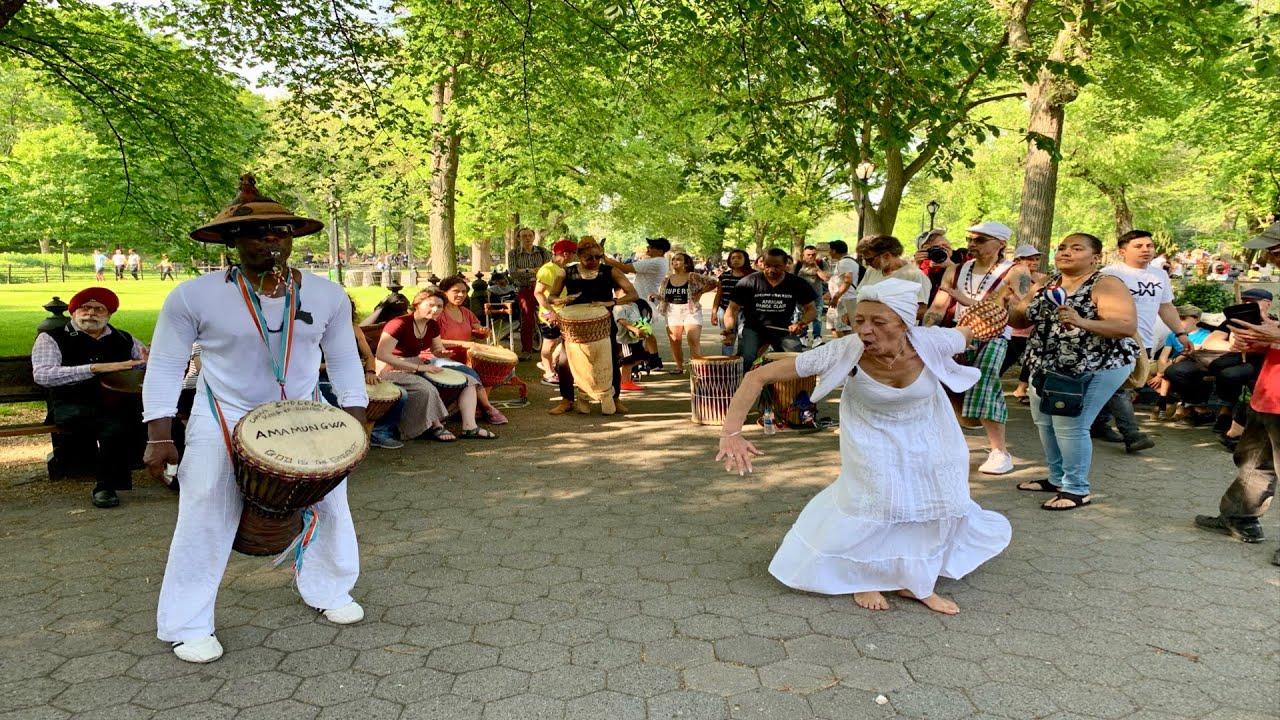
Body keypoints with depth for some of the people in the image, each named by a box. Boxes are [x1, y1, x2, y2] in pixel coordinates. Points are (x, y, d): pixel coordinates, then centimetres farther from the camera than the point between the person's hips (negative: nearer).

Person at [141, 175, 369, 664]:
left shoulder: (327, 296, -6)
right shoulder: (194, 297, -13)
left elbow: (344, 361, 4)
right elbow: (165, 367, -5)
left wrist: (354, 420, -1)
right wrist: (159, 437, -10)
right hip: (222, 423, -3)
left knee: (328, 506, 11)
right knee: (204, 524, -1)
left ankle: (328, 591, 34)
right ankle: (186, 626, 17)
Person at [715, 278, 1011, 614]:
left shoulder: (933, 342, -34)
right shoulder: (844, 351, -37)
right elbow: (758, 376, -38)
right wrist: (731, 433, -46)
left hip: (927, 433, 3)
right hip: (872, 434, -3)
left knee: (942, 502, 9)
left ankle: (915, 580, 32)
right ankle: (864, 577, 22)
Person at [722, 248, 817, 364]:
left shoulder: (797, 284, -6)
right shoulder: (748, 282, -12)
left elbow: (811, 309, 2)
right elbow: (732, 309, -10)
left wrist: (801, 323, -20)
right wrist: (730, 329, -29)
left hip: (784, 329, 2)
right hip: (753, 329, -2)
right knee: (743, 361, -23)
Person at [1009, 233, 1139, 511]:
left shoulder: (1106, 285, -13)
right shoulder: (1044, 285, 8)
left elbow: (1128, 326, -23)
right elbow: (1019, 320, 10)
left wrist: (1082, 322, -36)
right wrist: (1008, 304, -12)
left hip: (1096, 368, -7)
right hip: (1048, 366, 7)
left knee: (1070, 426, -9)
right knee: (1044, 421, 11)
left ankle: (1077, 490, 5)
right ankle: (1058, 479, 28)